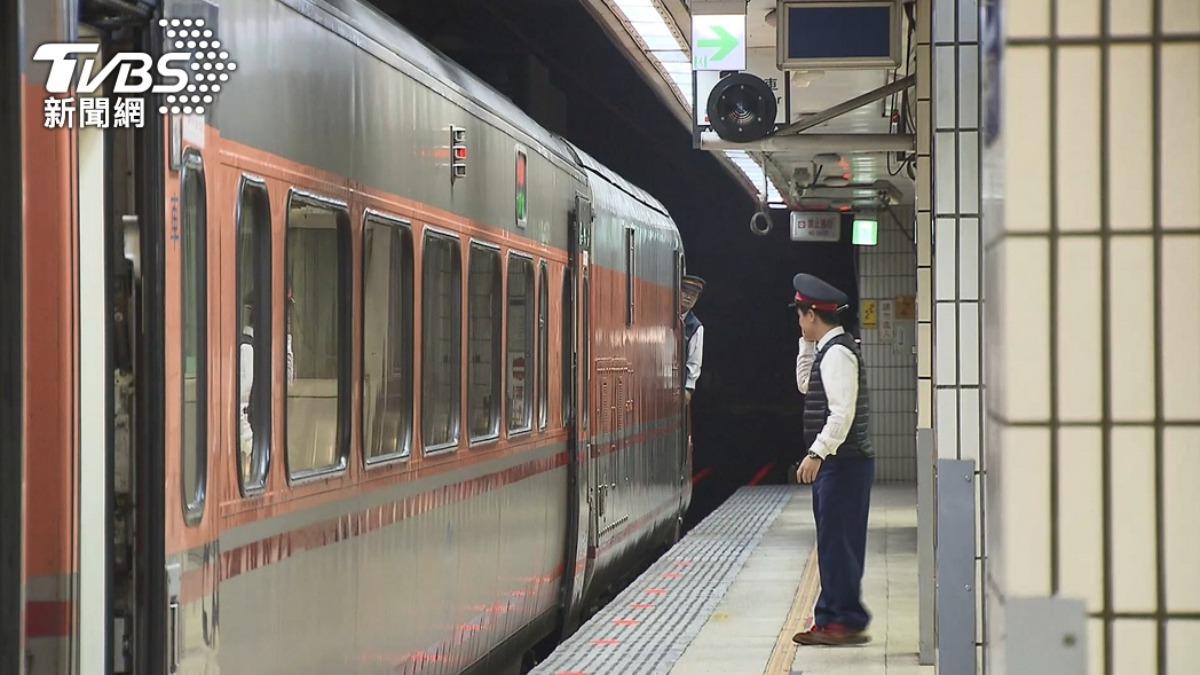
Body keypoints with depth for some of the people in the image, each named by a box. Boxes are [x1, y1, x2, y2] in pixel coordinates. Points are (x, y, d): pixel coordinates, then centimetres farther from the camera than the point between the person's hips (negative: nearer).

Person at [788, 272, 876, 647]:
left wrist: (817, 453, -26)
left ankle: (846, 622, -2)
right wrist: (806, 345, 19)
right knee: (833, 544, 13)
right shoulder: (827, 350, 15)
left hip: (842, 464, -10)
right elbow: (806, 385, 30)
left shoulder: (837, 353, -16)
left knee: (837, 544, -6)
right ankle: (830, 619, 19)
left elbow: (843, 411, -24)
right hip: (837, 463, 10)